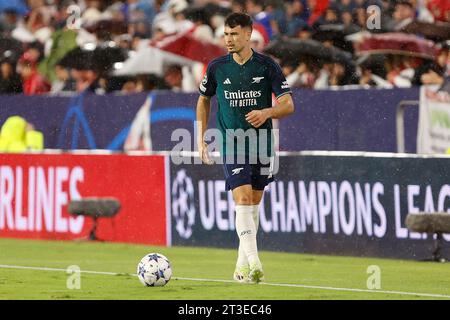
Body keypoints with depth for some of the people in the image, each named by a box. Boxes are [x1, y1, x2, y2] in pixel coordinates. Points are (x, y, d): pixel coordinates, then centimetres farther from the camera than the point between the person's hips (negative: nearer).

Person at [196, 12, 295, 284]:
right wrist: (201, 138, 11)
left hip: (262, 144, 2)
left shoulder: (267, 66, -4)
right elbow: (204, 100, 16)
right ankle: (254, 264, -25)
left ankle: (242, 265, 23)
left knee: (254, 204, 10)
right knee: (243, 201, -17)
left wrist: (267, 112, -25)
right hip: (232, 144, -2)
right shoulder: (217, 67, 0)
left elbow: (288, 104, -4)